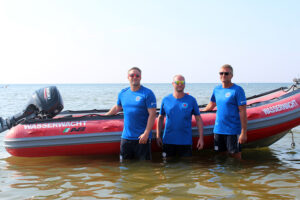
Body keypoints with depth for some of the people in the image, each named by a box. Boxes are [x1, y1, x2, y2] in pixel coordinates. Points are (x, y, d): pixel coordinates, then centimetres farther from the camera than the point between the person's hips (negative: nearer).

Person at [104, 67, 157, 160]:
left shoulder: (147, 93, -7)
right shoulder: (122, 93, 10)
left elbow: (152, 114, -11)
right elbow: (117, 107, 28)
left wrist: (146, 133, -18)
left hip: (142, 137, -5)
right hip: (126, 137, 5)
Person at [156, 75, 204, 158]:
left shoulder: (191, 100, 0)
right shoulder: (166, 100, 4)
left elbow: (198, 119, 4)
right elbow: (160, 118, 10)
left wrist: (201, 138, -1)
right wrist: (158, 136, 5)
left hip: (185, 142, -1)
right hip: (168, 141, 1)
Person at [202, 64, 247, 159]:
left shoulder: (237, 90, -8)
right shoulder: (216, 89, 9)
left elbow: (242, 112, -11)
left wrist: (243, 132, -15)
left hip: (233, 131, -5)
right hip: (218, 130, 6)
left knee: (235, 156, 1)